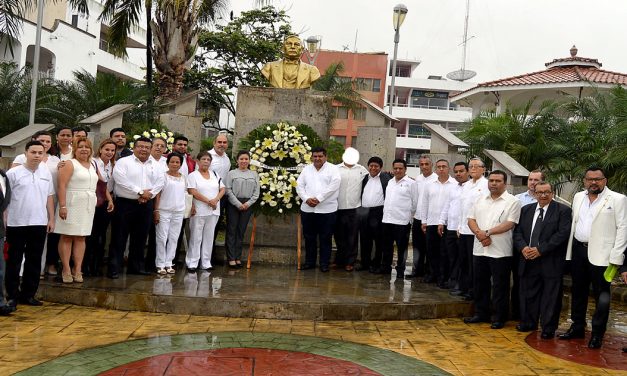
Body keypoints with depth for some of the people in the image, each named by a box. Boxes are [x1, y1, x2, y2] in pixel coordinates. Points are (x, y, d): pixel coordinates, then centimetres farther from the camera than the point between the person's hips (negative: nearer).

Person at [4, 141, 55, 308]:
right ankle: (12, 295, 15)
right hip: (16, 224, -3)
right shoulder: (13, 173, -4)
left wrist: (51, 219, 10)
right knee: (14, 261, 5)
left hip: (39, 224, 4)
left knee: (34, 261, 9)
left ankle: (28, 294, 19)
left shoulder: (46, 174, 8)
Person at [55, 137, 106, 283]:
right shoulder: (70, 164, -5)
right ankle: (66, 270, 3)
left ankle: (77, 270, 8)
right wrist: (62, 206, -20)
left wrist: (109, 199, 15)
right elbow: (62, 185, -13)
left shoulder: (93, 166, 15)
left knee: (81, 237, 6)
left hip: (88, 206, 6)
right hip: (71, 204, -6)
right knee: (67, 237, -1)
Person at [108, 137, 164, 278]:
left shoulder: (155, 165, 14)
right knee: (119, 238, -2)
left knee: (140, 237, 11)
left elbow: (160, 182, 7)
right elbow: (121, 180, -16)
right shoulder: (123, 162, -3)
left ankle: (136, 266, 21)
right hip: (125, 203, -5)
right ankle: (114, 268, 1)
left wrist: (149, 194, -9)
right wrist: (140, 192, -16)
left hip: (146, 205, 5)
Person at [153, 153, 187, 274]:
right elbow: (157, 194, -4)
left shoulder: (183, 178, 11)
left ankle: (168, 263, 14)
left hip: (179, 212, 5)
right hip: (164, 211, -4)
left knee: (174, 238, 7)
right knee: (162, 238, -2)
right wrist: (156, 211, -10)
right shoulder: (163, 176, -3)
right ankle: (160, 264, 4)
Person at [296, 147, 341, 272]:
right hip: (307, 209, 4)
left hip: (327, 210, -4)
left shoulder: (332, 169, 0)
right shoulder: (307, 169, 13)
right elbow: (299, 185, 7)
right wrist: (306, 199, -11)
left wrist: (319, 198, -17)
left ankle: (324, 263, 12)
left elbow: (334, 186, -11)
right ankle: (309, 261, 22)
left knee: (325, 238, 3)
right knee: (309, 237, 11)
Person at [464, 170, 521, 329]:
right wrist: (479, 234, -12)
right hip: (480, 249, 6)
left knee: (500, 287, 3)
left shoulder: (512, 202, -5)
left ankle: (500, 318, 14)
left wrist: (487, 232, -16)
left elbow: (510, 224, -14)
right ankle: (481, 314, 26)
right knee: (480, 284, 14)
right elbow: (471, 219, 7)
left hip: (500, 252, -6)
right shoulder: (481, 200, 13)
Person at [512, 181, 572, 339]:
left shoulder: (563, 211, -3)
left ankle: (548, 329, 13)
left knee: (550, 296, 2)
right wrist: (523, 248, -10)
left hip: (551, 262, -4)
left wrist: (540, 250, -17)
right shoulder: (526, 210, 12)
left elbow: (562, 234, -13)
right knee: (528, 294, 12)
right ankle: (528, 323, 26)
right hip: (528, 261, 4)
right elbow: (517, 231, 9)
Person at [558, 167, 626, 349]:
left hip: (601, 254, -5)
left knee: (601, 296, 2)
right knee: (578, 292, 14)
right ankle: (577, 327, 27)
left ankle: (597, 334, 13)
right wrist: (570, 251, 10)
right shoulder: (578, 197, 11)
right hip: (578, 250, 5)